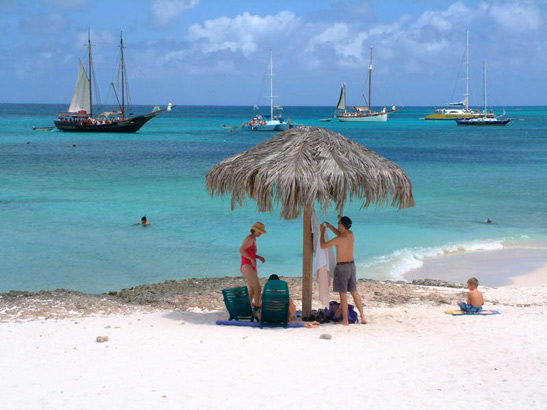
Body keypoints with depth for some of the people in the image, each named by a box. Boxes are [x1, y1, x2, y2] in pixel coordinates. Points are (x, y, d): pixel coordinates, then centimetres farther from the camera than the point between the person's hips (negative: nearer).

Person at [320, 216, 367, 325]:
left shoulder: (339, 239, -20)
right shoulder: (350, 234, 2)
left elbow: (323, 245, -11)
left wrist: (322, 231, 1)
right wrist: (329, 226, 21)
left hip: (342, 266, -7)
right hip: (352, 265, 7)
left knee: (343, 294, -2)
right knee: (354, 292, 14)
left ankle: (345, 320, 1)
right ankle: (362, 316, 16)